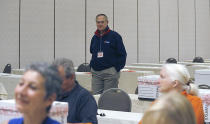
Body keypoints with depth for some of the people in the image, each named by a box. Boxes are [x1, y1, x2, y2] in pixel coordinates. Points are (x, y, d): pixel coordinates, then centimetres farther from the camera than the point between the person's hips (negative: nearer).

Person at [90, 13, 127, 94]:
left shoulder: (114, 36, -4)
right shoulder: (94, 38, 12)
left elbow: (122, 54, -4)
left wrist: (117, 68, -8)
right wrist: (91, 66, 13)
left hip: (110, 72, -5)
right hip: (96, 73, 5)